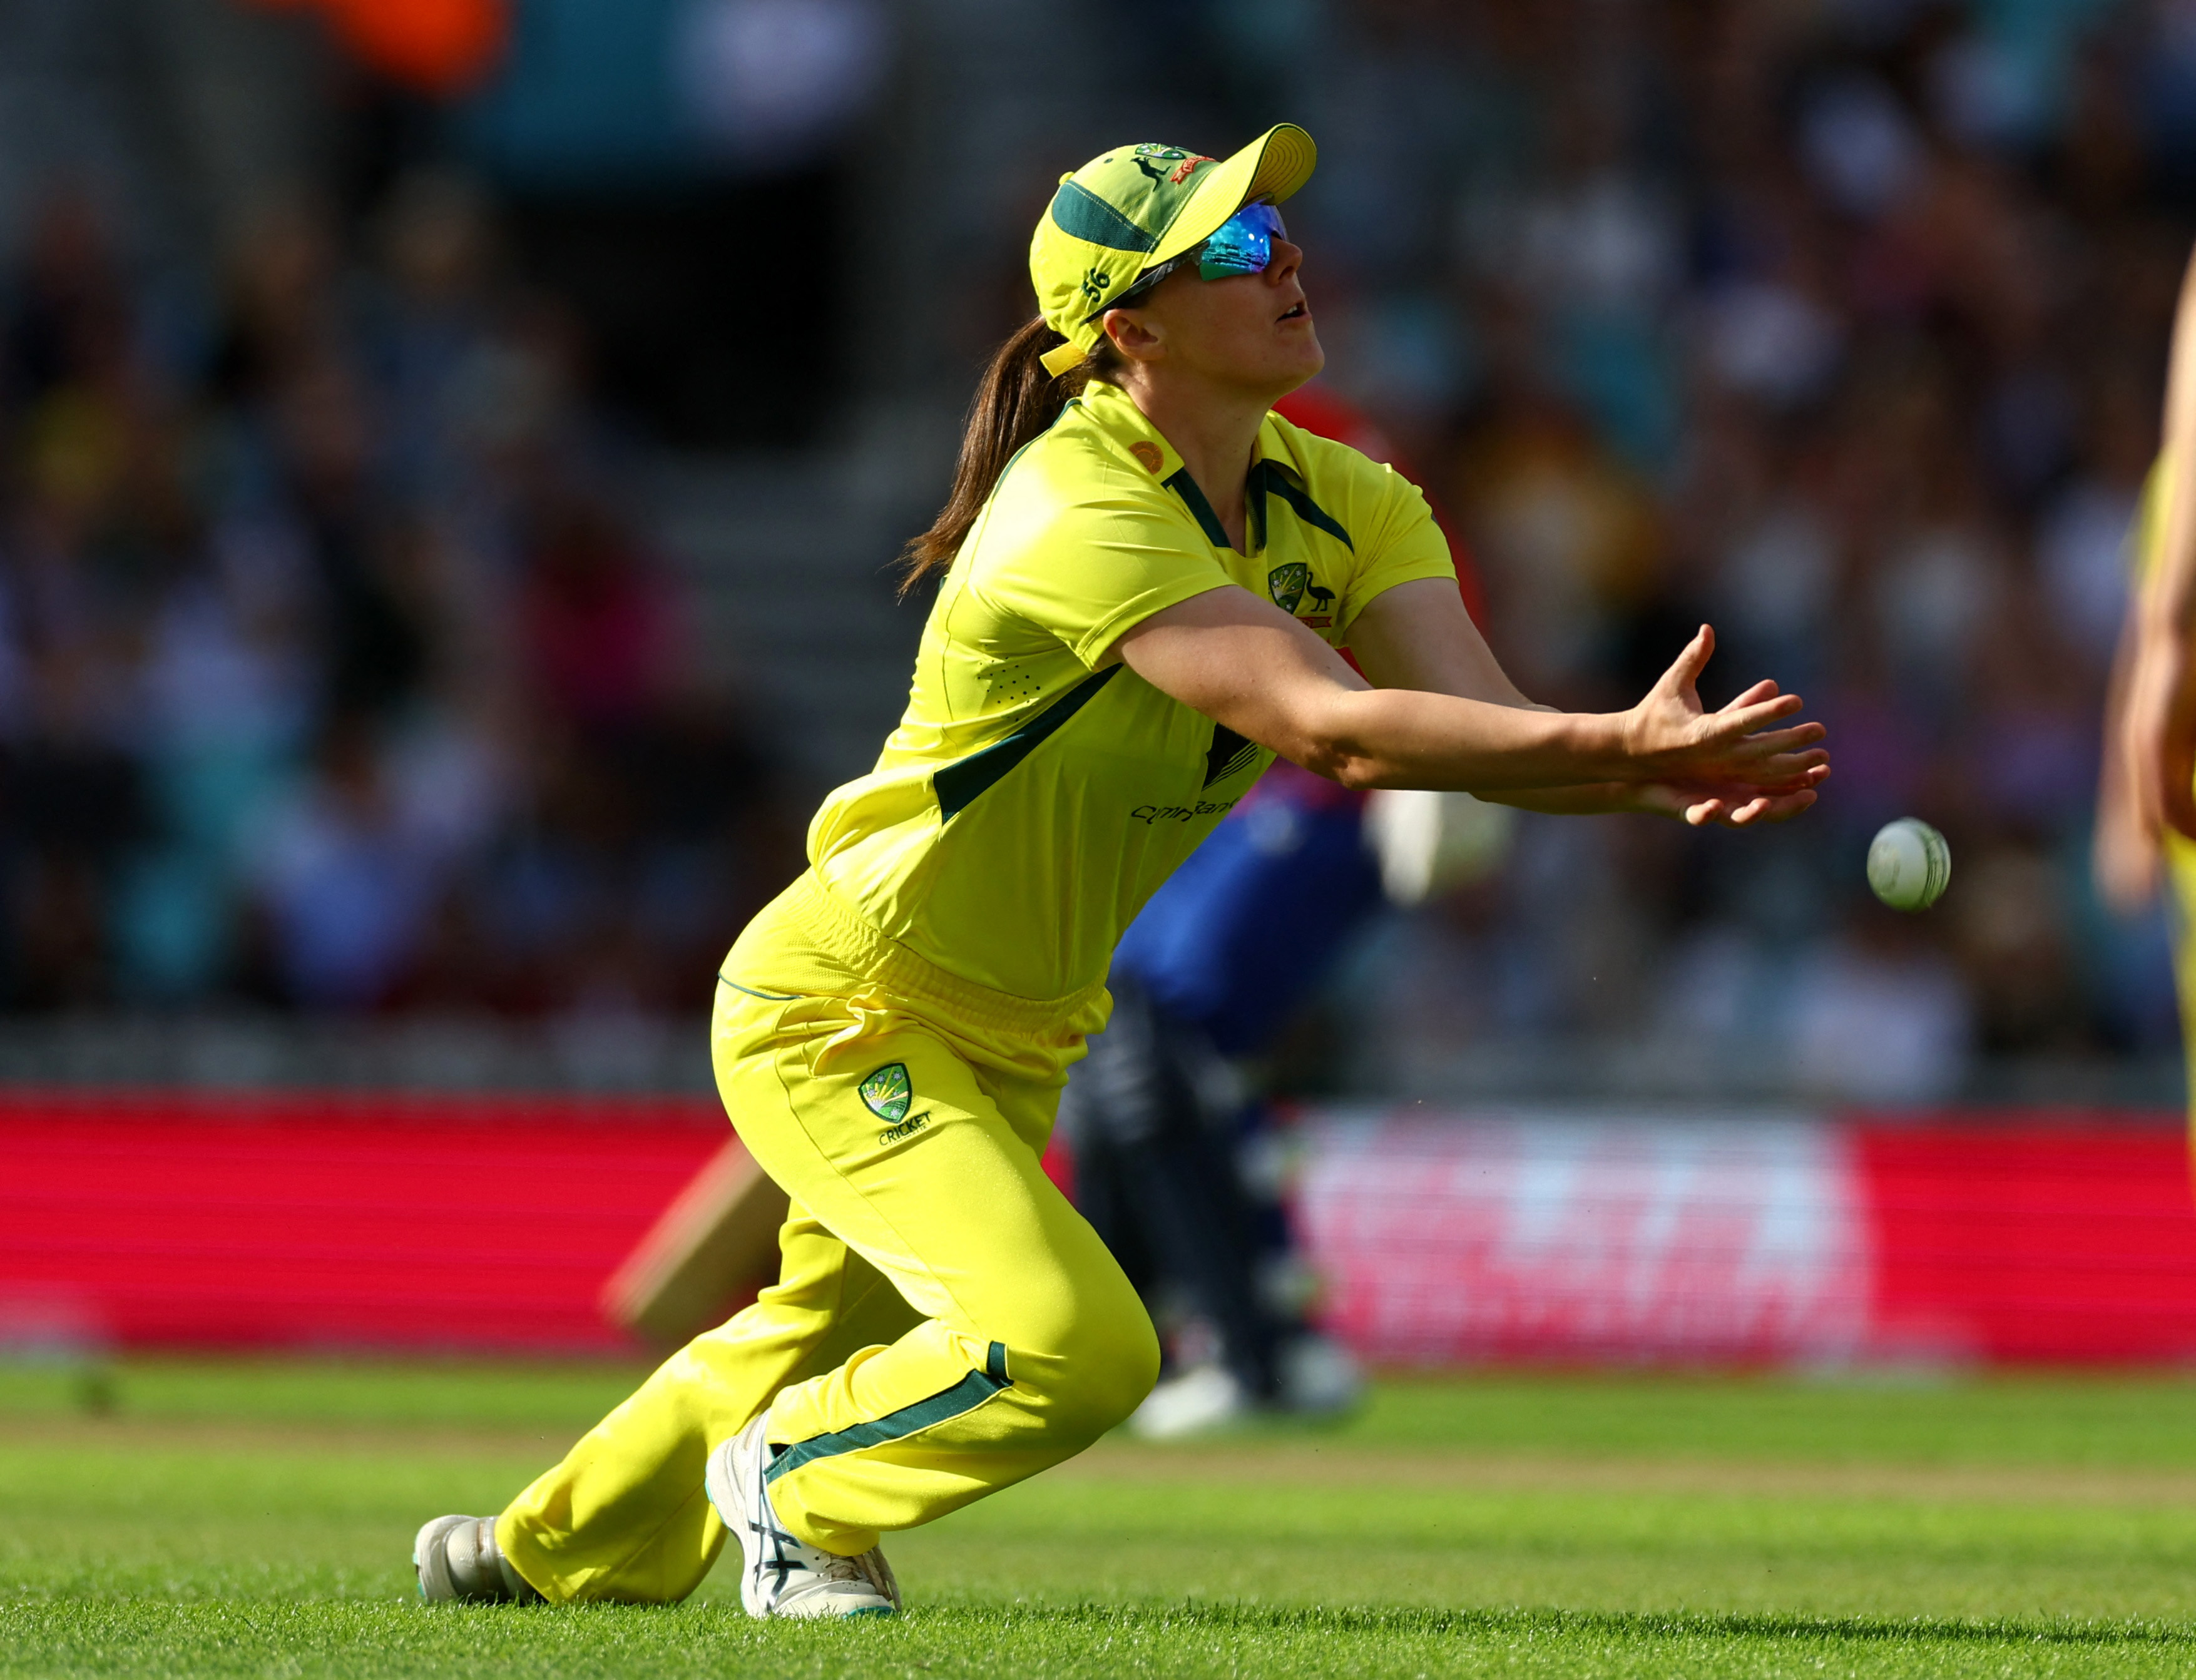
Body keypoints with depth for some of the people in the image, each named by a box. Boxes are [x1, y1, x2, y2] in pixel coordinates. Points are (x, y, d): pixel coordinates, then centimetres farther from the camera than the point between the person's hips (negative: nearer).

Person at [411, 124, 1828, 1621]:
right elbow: (1330, 726, -42)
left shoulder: (1338, 503, -5)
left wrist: (1651, 772, -39)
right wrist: (1622, 745, -49)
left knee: (835, 1339, 27)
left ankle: (557, 1551, 51)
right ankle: (789, 1487, 6)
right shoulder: (1079, 519, -32)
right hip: (839, 1013, -9)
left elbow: (1488, 725, -18)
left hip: (1006, 1045, 9)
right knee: (1072, 1348, -23)